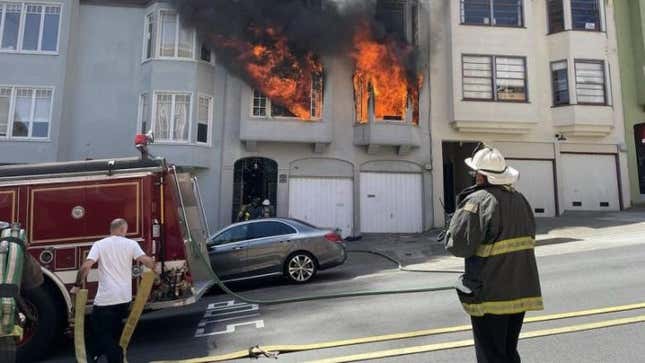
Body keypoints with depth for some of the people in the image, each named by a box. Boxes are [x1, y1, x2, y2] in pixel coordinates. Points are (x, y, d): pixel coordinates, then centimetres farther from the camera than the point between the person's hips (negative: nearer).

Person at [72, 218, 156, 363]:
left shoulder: (99, 244, 0)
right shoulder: (131, 244, 1)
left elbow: (86, 267, -10)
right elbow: (147, 261, -8)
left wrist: (77, 285, 2)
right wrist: (153, 270, 12)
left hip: (105, 298, -3)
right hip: (124, 298, 3)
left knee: (101, 332, 10)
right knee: (114, 330, 24)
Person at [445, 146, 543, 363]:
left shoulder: (478, 200, -18)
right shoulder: (520, 199, 6)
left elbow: (458, 246, -21)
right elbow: (529, 238, 16)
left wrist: (460, 215, -4)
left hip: (490, 295, -7)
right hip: (520, 291, 7)